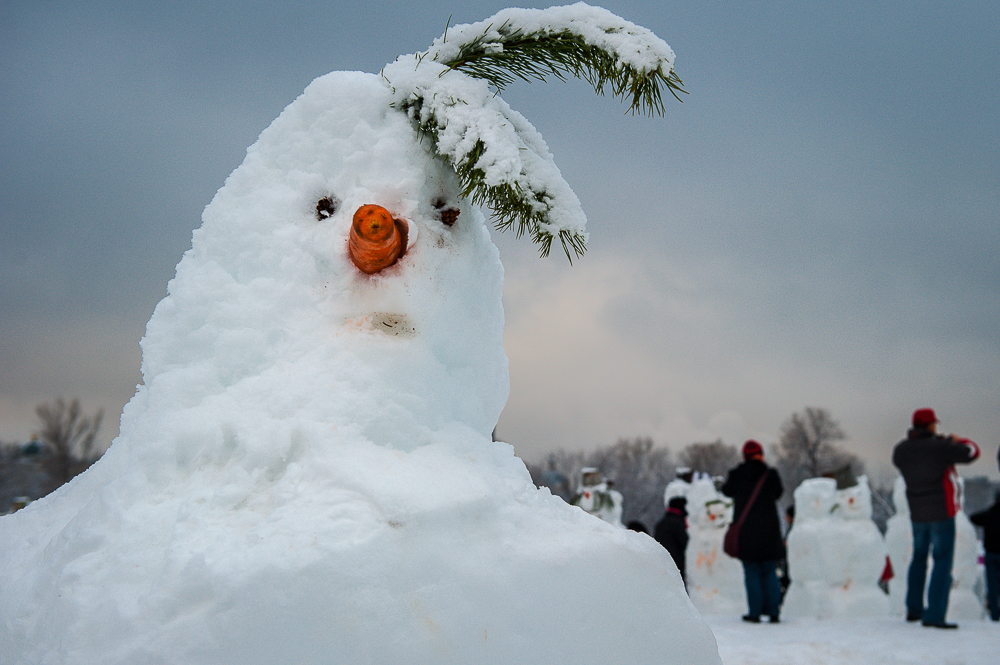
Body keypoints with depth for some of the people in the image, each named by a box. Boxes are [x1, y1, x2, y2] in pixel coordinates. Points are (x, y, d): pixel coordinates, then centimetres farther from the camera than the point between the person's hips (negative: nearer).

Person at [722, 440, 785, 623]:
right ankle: (773, 612, 5)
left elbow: (727, 490, 15)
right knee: (770, 573, 8)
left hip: (745, 533, -1)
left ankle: (755, 613, 0)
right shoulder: (771, 474, -4)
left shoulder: (736, 475, -4)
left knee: (752, 574, 3)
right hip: (769, 531, 1)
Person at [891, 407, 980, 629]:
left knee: (919, 558, 22)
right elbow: (971, 452, -7)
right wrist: (958, 441, 15)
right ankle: (934, 615, -6)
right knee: (942, 562, -1)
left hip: (917, 513, 6)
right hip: (941, 513, -6)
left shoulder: (900, 450, 0)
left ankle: (914, 609, 28)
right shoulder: (939, 446, -16)